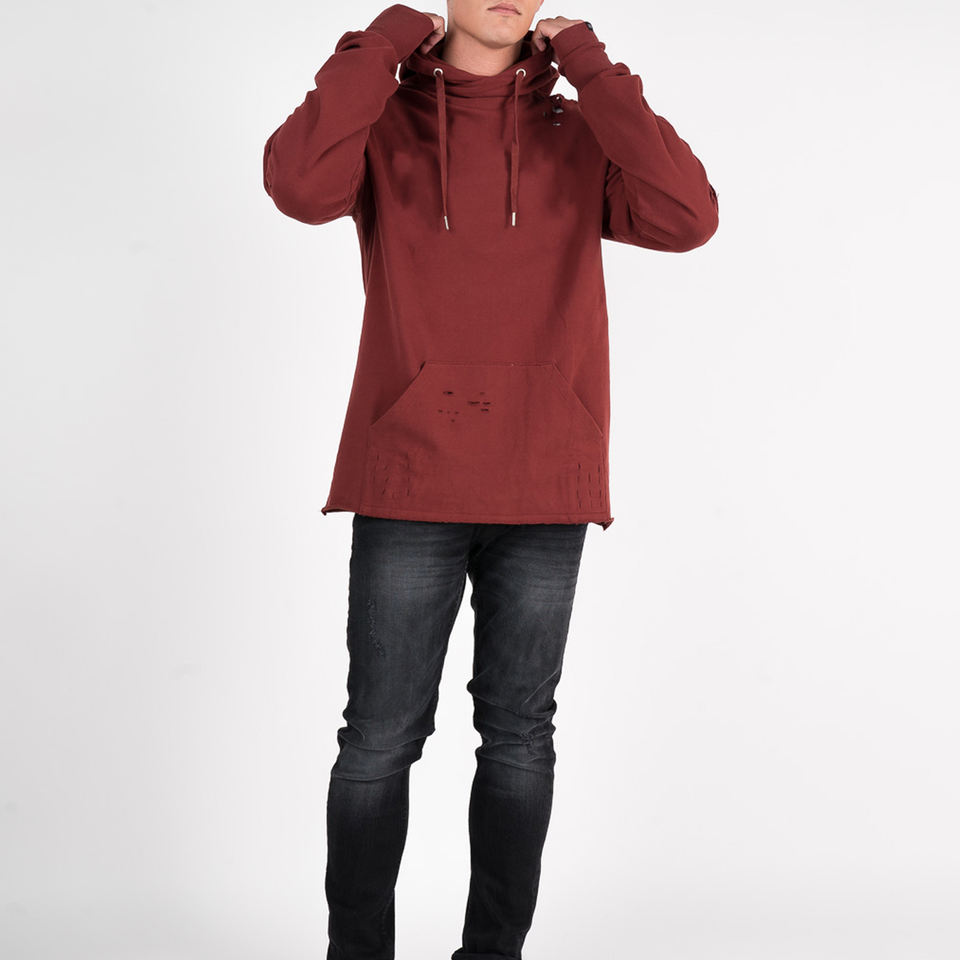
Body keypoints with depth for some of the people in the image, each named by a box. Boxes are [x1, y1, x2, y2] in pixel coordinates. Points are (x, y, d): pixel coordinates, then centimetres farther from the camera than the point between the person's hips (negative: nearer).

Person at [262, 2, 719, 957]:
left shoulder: (582, 136, 9)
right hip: (410, 483, -1)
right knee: (381, 737, 3)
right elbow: (299, 185, -18)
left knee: (518, 735, 8)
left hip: (544, 490, 2)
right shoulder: (382, 122, 6)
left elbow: (686, 218, -11)